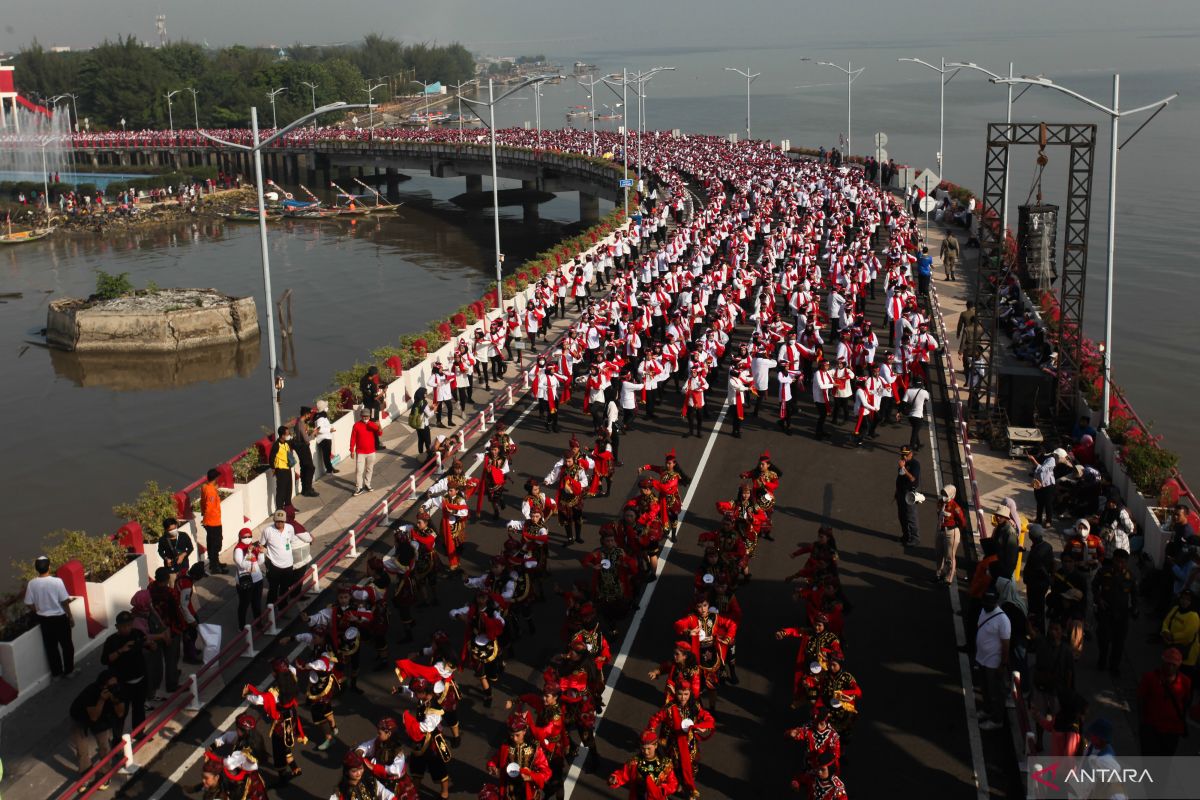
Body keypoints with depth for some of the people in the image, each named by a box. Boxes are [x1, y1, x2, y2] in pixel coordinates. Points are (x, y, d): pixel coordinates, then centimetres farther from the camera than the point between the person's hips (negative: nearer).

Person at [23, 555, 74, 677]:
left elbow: (30, 603, -2)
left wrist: (39, 613, 16)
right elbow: (64, 601, -14)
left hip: (44, 619, 3)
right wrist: (70, 616, -1)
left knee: (51, 646, 16)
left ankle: (56, 672, 25)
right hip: (60, 618, -3)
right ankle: (69, 670, 23)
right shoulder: (57, 581, -19)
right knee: (66, 644, 14)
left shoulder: (31, 584, -10)